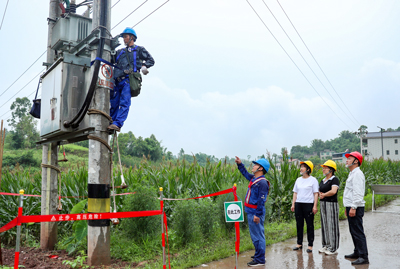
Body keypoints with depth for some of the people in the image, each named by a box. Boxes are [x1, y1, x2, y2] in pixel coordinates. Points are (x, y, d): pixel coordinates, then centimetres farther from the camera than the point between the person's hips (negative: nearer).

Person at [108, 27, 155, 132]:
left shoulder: (139, 50, 19)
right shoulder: (120, 52, 32)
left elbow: (151, 60, 15)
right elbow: (110, 60, 35)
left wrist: (143, 66, -3)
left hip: (129, 80, -5)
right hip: (117, 80, 5)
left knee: (124, 103, -18)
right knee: (113, 104, 0)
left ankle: (118, 124, -26)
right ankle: (109, 123, 4)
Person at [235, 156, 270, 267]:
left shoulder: (262, 182, -18)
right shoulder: (253, 178, 10)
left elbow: (261, 201, -21)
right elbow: (245, 173, 32)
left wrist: (257, 215, -22)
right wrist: (240, 164, 25)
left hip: (256, 212, -10)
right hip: (251, 212, 10)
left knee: (258, 235, -3)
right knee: (255, 235, 20)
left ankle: (260, 260, 5)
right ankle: (259, 255, 33)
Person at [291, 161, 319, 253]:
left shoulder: (313, 180, -2)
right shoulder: (298, 180, 13)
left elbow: (316, 193, -5)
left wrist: (315, 206, -12)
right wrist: (293, 204, 10)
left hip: (308, 204, -5)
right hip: (298, 204, 5)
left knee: (310, 225, 1)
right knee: (299, 224, 9)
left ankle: (310, 245, 10)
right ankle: (299, 243, 20)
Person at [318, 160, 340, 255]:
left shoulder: (334, 179, -11)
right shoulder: (322, 181, 15)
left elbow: (333, 191, -24)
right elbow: (319, 191, 21)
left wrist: (324, 194, -9)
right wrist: (320, 195, -2)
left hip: (331, 204, -8)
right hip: (322, 204, 8)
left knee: (332, 226, -3)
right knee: (324, 225, 13)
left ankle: (333, 248, 5)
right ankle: (325, 246, 23)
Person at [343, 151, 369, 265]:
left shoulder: (357, 174, -14)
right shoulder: (352, 173, 19)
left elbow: (358, 193, -21)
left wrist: (353, 207, -24)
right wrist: (347, 207, 24)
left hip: (356, 208, -10)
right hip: (351, 207, 10)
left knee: (358, 232, -8)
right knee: (353, 231, 16)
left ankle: (364, 257, -4)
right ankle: (357, 252, 27)